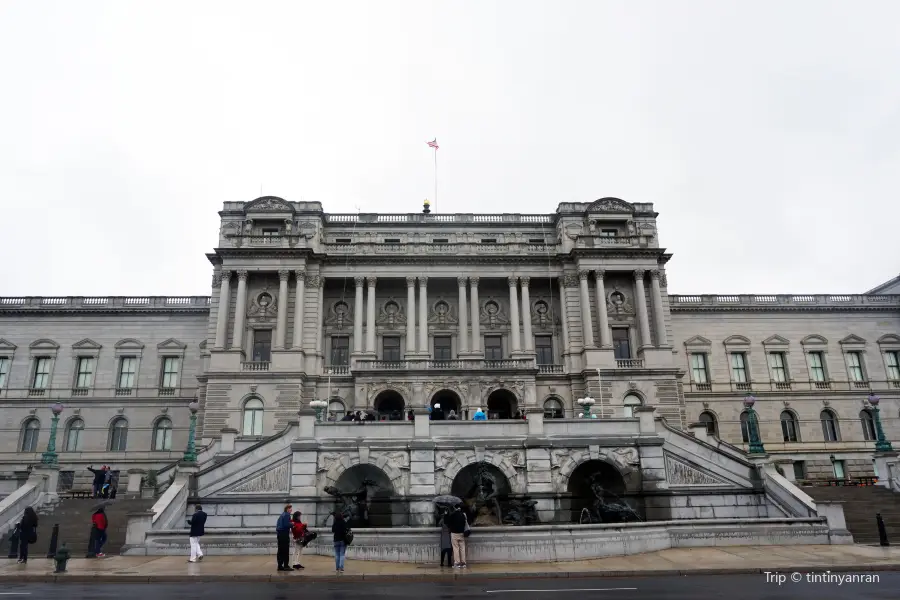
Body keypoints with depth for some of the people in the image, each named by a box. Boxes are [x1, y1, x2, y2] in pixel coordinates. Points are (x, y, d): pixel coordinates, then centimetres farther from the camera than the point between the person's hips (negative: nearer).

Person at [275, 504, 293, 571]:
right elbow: (286, 524, -21)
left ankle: (280, 566, 13)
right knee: (286, 551, -6)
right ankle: (286, 566, -6)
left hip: (279, 533, 9)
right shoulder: (287, 515, -10)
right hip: (284, 534, -9)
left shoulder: (282, 515, 18)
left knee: (280, 551, 11)